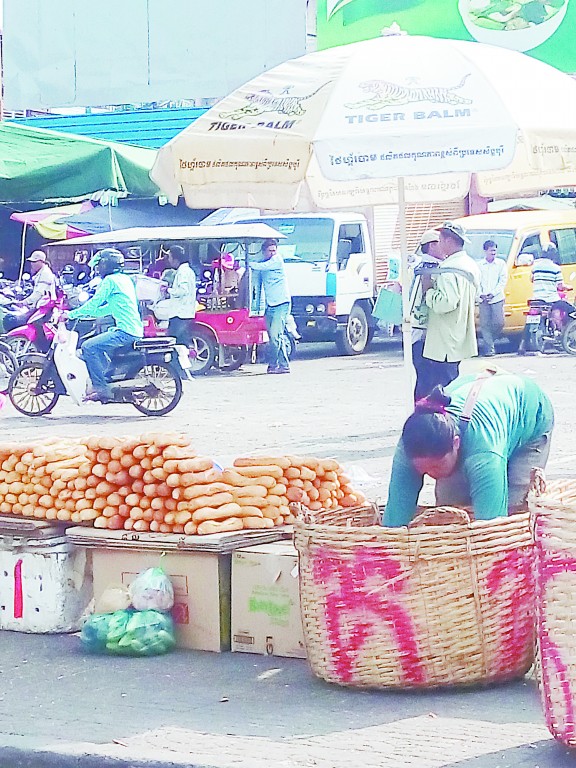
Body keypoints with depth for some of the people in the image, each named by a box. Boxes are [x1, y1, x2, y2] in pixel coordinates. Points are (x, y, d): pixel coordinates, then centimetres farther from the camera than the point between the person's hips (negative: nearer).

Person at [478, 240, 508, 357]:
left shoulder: (501, 263, 8)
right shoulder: (479, 265, 8)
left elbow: (503, 281, 3)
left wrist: (493, 293, -7)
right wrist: (481, 294, -9)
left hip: (497, 298, 0)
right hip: (483, 300, 0)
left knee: (499, 323, -7)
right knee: (484, 324, -5)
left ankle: (490, 341, 16)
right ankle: (489, 348, -2)